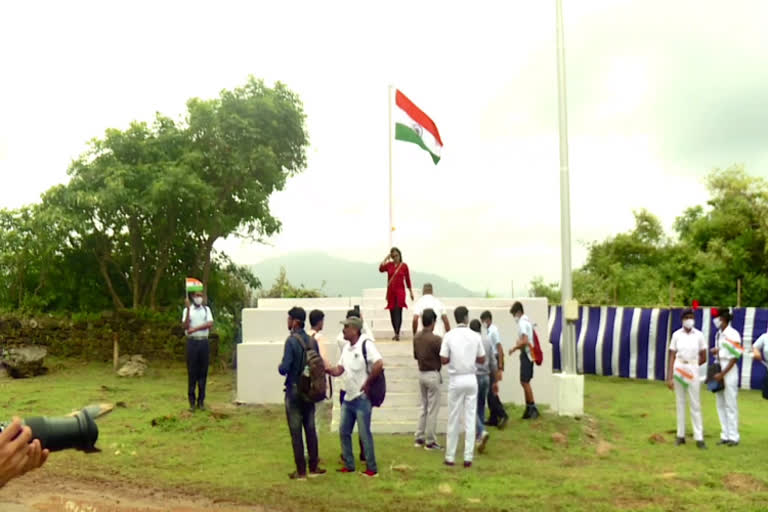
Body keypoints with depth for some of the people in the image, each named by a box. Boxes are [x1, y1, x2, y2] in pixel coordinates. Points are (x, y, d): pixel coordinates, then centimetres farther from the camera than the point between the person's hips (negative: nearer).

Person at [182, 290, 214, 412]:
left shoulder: (206, 309, 11)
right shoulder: (187, 310, 5)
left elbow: (210, 324, -3)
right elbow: (186, 326, -9)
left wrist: (195, 328, -12)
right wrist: (188, 309, -16)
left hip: (204, 342, 2)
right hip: (192, 342, -2)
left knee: (203, 371, 3)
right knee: (192, 372, -2)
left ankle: (201, 400, 10)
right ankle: (192, 401, 2)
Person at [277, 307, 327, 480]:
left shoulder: (291, 341, -16)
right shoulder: (312, 341, 2)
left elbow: (284, 368, -20)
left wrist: (280, 367, 1)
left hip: (294, 391, -5)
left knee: (296, 431, 3)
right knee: (310, 429, 13)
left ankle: (301, 471, 7)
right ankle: (313, 467, 19)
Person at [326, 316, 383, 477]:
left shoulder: (366, 344, -16)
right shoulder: (346, 347, 10)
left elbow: (379, 364, -26)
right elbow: (338, 370, 11)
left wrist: (368, 383, -18)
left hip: (362, 398, -8)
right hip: (348, 397, 8)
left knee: (364, 434, -1)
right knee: (344, 432, 12)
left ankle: (372, 468, 11)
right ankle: (349, 465, 25)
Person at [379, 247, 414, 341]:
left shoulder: (404, 265, 0)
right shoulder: (389, 264, 5)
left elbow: (407, 279, 7)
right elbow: (381, 269, -15)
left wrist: (411, 292, 10)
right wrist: (386, 259, -11)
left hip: (400, 291, -3)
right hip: (391, 291, 3)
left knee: (398, 311, -15)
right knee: (392, 313, 8)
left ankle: (397, 334, -19)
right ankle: (396, 333, 20)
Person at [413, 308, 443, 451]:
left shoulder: (417, 337, 1)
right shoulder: (436, 339, -20)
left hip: (421, 373, 7)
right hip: (432, 375, -7)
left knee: (424, 407, 18)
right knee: (433, 409, 2)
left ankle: (419, 438, 21)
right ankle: (430, 441, 8)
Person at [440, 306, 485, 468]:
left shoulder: (449, 336, -7)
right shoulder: (475, 336, -2)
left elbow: (443, 360, -8)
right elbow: (481, 359, 5)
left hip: (456, 380, -1)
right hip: (471, 379, 1)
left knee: (453, 419, 7)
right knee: (470, 418, 6)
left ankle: (450, 456, 13)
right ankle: (468, 457, 7)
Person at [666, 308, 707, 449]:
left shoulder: (699, 335, 0)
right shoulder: (676, 335, 1)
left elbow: (704, 358, 6)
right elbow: (672, 356, 0)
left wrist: (690, 365, 5)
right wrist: (669, 377, -5)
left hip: (693, 371, -1)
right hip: (678, 370, 1)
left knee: (695, 405, -1)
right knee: (680, 403, 8)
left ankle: (699, 438, 2)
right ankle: (681, 436, 14)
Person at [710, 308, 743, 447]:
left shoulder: (733, 335, -13)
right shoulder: (719, 334, 11)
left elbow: (735, 357, -14)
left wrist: (722, 374, -17)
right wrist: (715, 351, -1)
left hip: (729, 371, -8)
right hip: (718, 370, 8)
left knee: (731, 405, -3)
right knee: (720, 404, 10)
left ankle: (733, 437, 4)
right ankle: (725, 436, 17)